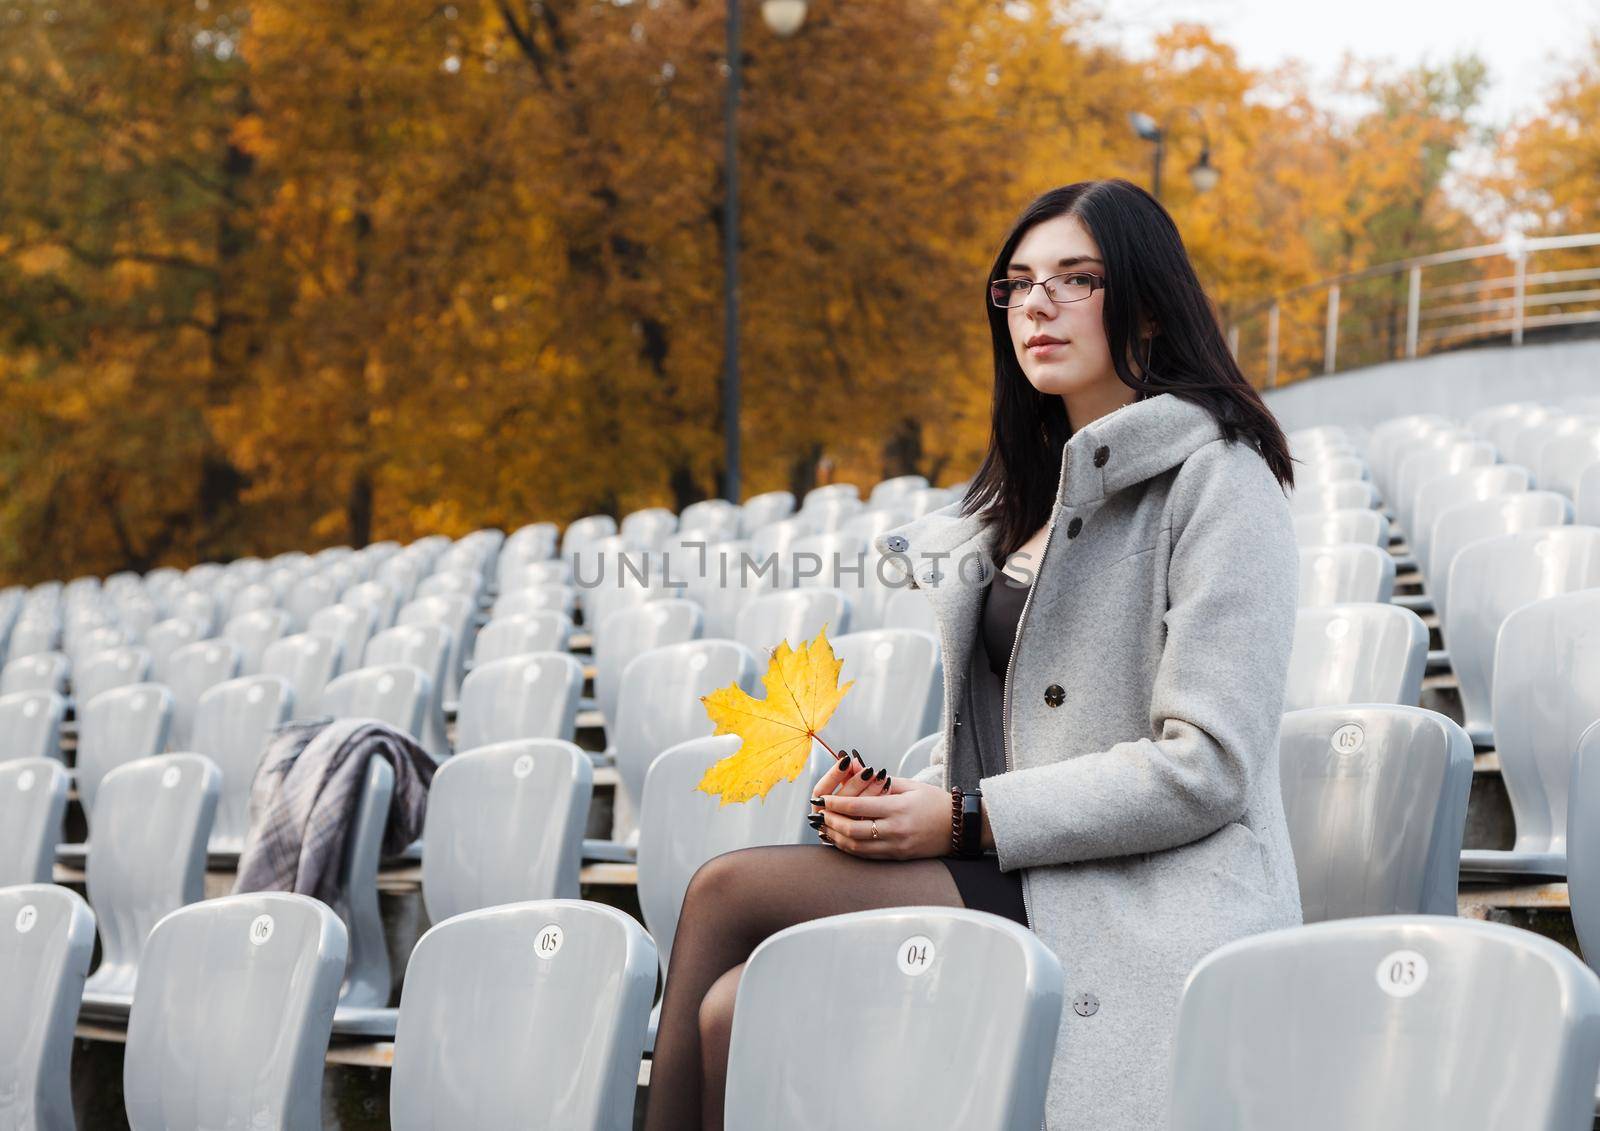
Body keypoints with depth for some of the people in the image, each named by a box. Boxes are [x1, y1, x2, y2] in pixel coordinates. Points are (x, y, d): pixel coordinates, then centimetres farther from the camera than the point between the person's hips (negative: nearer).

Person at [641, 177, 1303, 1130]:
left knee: (731, 891, -20)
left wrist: (969, 819, -15)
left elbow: (1206, 767, -15)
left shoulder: (1217, 480, -6)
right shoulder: (1034, 489, 21)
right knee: (736, 1009, -19)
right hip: (1014, 880, 7)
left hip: (1149, 911, -7)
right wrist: (889, 793, 1)